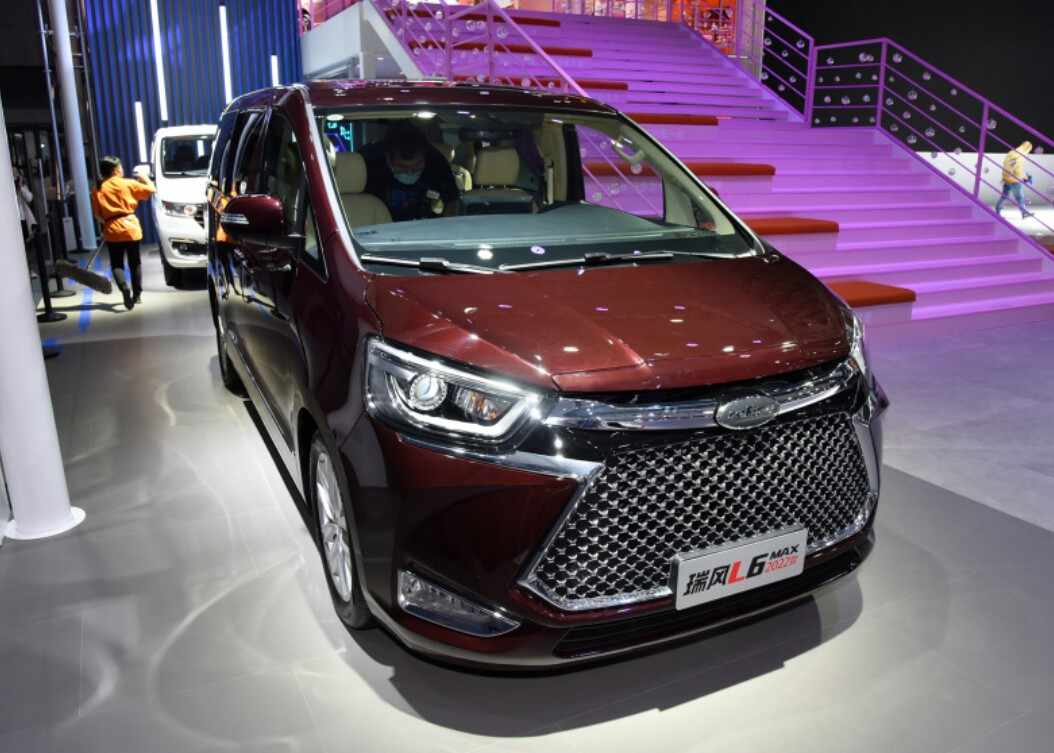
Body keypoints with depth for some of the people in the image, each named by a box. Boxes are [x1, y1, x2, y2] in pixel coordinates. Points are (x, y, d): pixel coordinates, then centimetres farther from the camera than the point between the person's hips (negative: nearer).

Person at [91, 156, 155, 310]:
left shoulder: (98, 189, 3)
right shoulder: (128, 183, -2)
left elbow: (98, 214, 3)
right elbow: (151, 189, 2)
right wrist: (145, 178, 22)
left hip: (112, 230, 0)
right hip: (131, 227, 0)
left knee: (116, 264, 5)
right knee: (135, 262, 13)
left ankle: (124, 288, -20)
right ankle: (137, 293, 17)